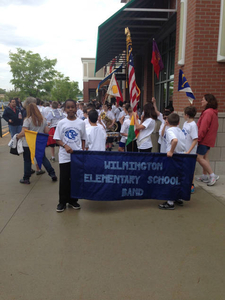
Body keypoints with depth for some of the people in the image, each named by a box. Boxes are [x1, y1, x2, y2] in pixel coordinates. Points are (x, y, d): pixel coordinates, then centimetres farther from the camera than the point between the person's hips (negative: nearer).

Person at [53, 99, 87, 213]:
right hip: (64, 156, -1)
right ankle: (62, 202, 18)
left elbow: (83, 139, 8)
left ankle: (73, 200, 24)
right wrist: (65, 146, -17)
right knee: (64, 180, 4)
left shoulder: (81, 122, 2)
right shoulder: (61, 123, -1)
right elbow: (57, 139, -1)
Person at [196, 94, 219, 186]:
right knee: (205, 157, 14)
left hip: (204, 139, -10)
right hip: (209, 139, 10)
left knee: (199, 157, -8)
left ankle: (213, 175, -6)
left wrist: (198, 139, -20)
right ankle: (205, 176, 21)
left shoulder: (208, 112, -18)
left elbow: (203, 128, -23)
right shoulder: (213, 112, 15)